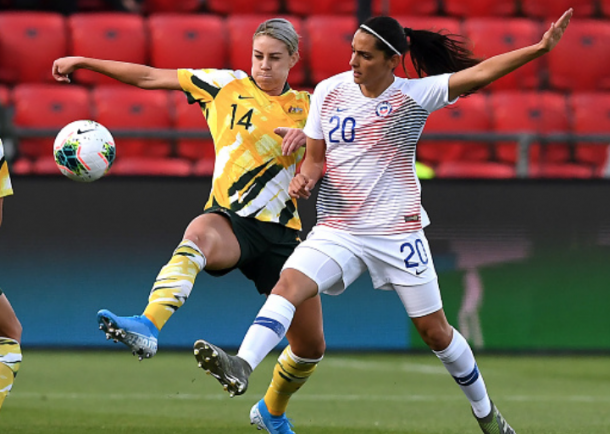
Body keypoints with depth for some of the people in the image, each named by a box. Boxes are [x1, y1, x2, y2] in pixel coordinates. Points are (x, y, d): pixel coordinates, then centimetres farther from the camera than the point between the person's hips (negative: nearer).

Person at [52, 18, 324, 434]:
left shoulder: (306, 106, 11)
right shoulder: (226, 85, 7)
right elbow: (150, 77, 8)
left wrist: (308, 136, -17)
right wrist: (85, 62, 5)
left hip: (281, 233, 3)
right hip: (230, 220, -3)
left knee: (311, 345, 6)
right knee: (198, 236, -42)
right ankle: (147, 327, -60)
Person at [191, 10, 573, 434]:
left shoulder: (415, 96, -9)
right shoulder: (329, 92, 0)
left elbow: (478, 72, -19)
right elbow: (315, 157, 9)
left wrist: (540, 48, -28)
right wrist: (306, 177, -14)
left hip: (398, 231, -2)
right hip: (337, 230, 2)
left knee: (435, 330, 6)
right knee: (289, 284, -25)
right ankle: (242, 366, -39)